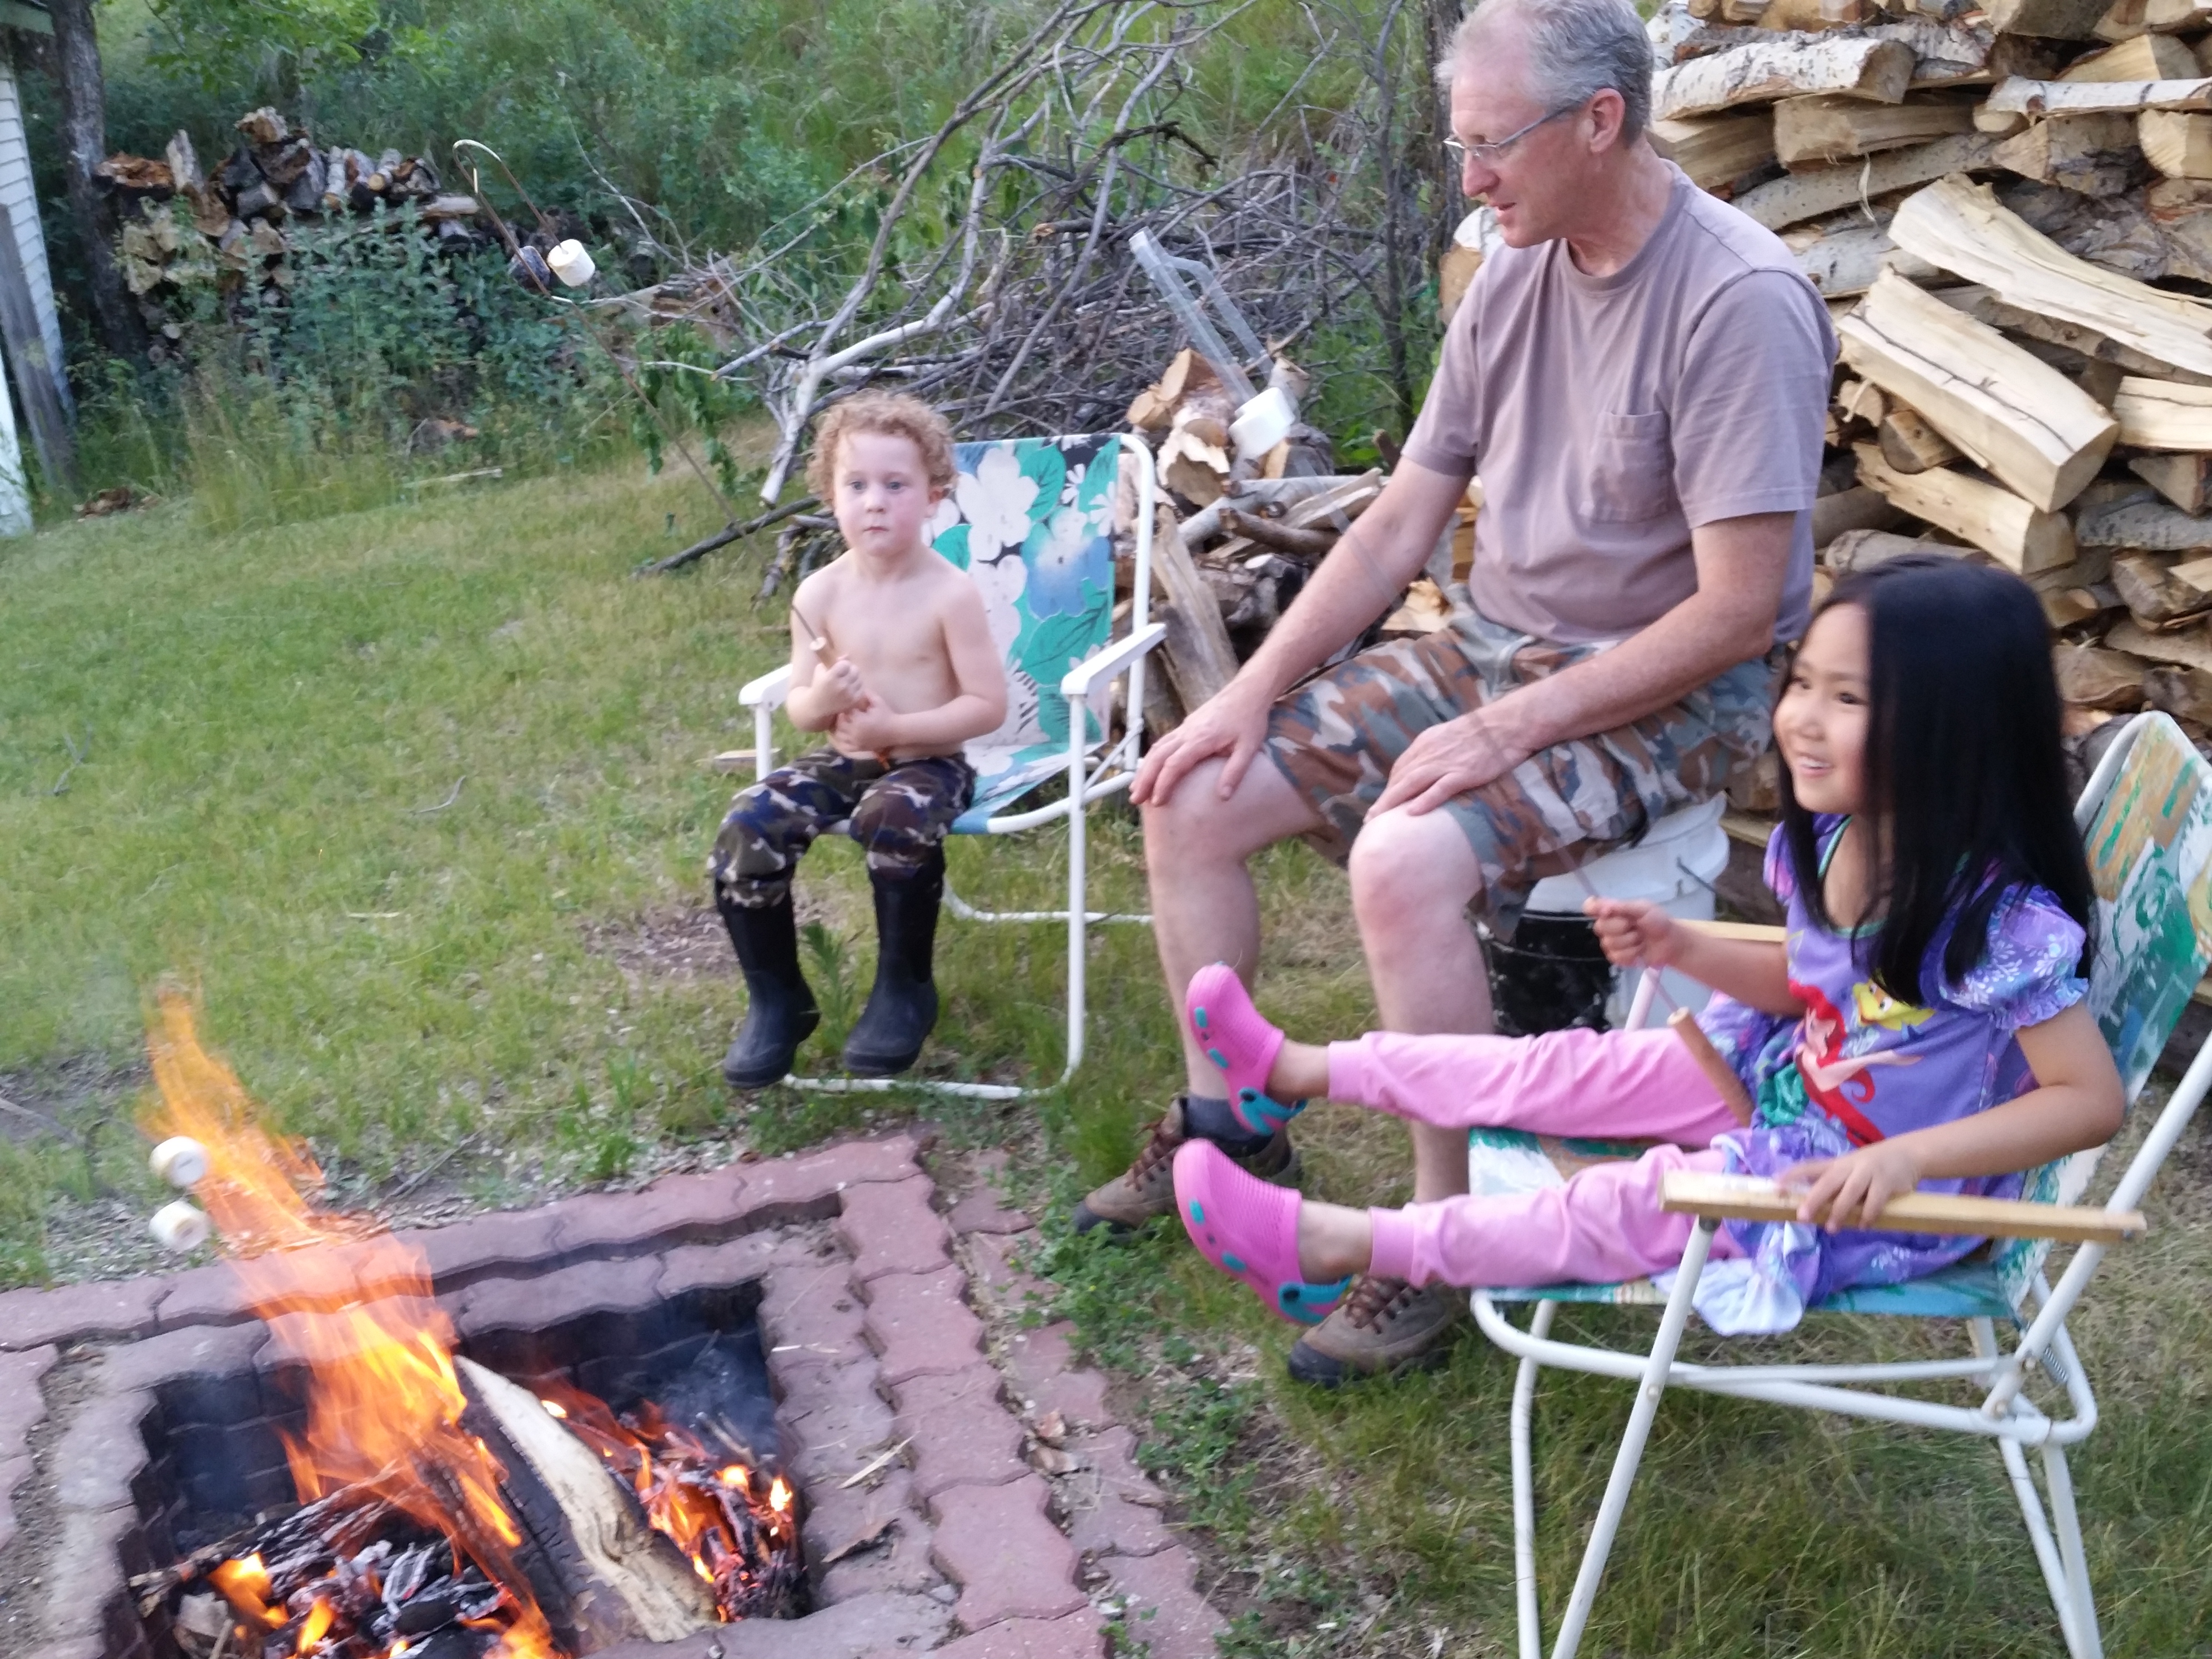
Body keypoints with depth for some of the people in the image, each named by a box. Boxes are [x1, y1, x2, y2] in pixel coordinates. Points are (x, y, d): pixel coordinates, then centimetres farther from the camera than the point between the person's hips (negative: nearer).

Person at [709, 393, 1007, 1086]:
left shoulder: (949, 594, -13)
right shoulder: (819, 595, -2)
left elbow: (988, 705, -13)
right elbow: (797, 710, 4)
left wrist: (894, 728, -22)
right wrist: (820, 701, -21)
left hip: (928, 762, -4)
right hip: (843, 760, 4)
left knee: (895, 819, -36)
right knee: (748, 827, -18)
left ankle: (905, 990, -10)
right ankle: (777, 1000, 2)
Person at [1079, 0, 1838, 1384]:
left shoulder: (1741, 303, -20)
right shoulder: (1516, 278, 4)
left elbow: (1739, 612, -23)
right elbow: (1401, 524, 7)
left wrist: (1512, 730, -24)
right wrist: (1255, 691, -1)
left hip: (1668, 700, -7)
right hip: (1490, 648, 8)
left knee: (1406, 859, -33)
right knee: (1193, 799, -2)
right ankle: (1233, 1123, 16)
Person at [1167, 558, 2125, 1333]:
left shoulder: (1999, 918, -33)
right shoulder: (1831, 839, -9)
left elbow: (2091, 1099, -28)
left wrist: (1903, 1158, -39)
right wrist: (1683, 949, -6)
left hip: (1878, 1201, -7)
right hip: (1783, 1084, 7)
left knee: (1619, 1205, -14)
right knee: (1565, 1068, 5)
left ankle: (1338, 1247, -6)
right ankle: (1298, 1070, 15)